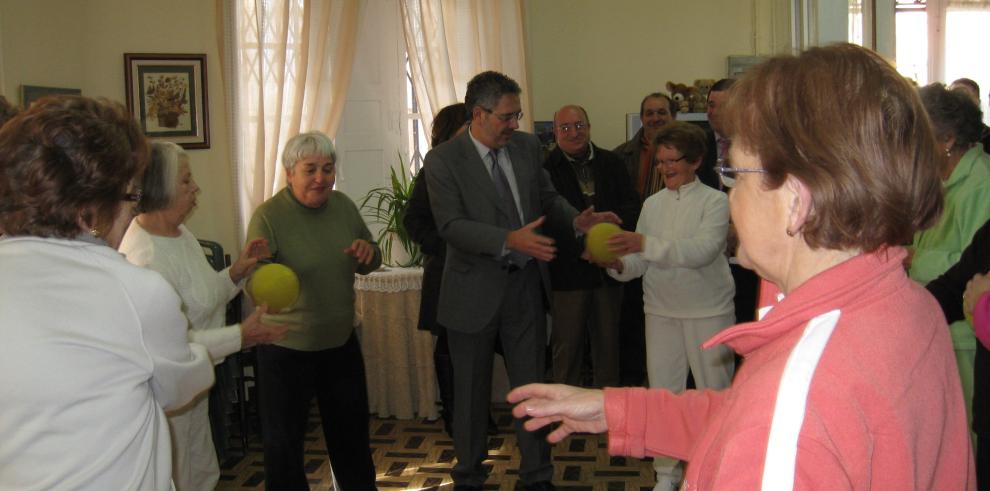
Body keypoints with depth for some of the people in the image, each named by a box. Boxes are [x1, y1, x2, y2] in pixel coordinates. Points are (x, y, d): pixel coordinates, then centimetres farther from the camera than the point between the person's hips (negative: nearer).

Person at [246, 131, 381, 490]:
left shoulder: (343, 205, 1)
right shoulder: (268, 216, -14)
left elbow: (368, 265, 12)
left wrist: (368, 253, -11)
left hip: (341, 342, 5)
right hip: (286, 348, -5)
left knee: (352, 432, 20)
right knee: (284, 442, 8)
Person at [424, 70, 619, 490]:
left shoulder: (527, 146, 2)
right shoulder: (443, 160, -13)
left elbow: (547, 196, 14)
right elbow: (451, 225, -21)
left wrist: (576, 219, -6)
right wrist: (510, 240, -33)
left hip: (525, 284, 4)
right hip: (475, 290, -4)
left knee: (531, 384, 13)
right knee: (472, 390, 13)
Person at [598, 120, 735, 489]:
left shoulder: (715, 201, -8)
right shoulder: (652, 204, 7)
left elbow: (702, 250, -24)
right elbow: (641, 262, 4)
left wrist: (645, 244, -33)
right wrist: (619, 264, -18)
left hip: (708, 311, -4)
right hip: (661, 310, 4)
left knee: (715, 392, 7)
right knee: (662, 391, 10)